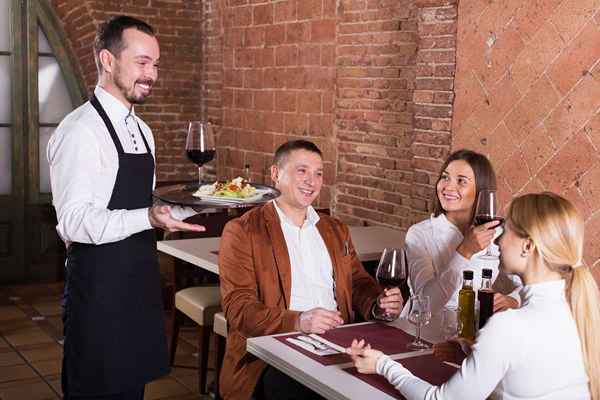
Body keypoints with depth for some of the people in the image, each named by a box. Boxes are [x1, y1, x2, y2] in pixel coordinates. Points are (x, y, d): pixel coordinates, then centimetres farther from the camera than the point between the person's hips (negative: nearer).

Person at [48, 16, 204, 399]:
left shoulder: (141, 131, 13)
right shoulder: (80, 130, -15)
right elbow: (73, 221, -22)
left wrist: (185, 204, 5)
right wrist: (148, 218, -34)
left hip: (141, 281, 8)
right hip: (99, 285, -8)